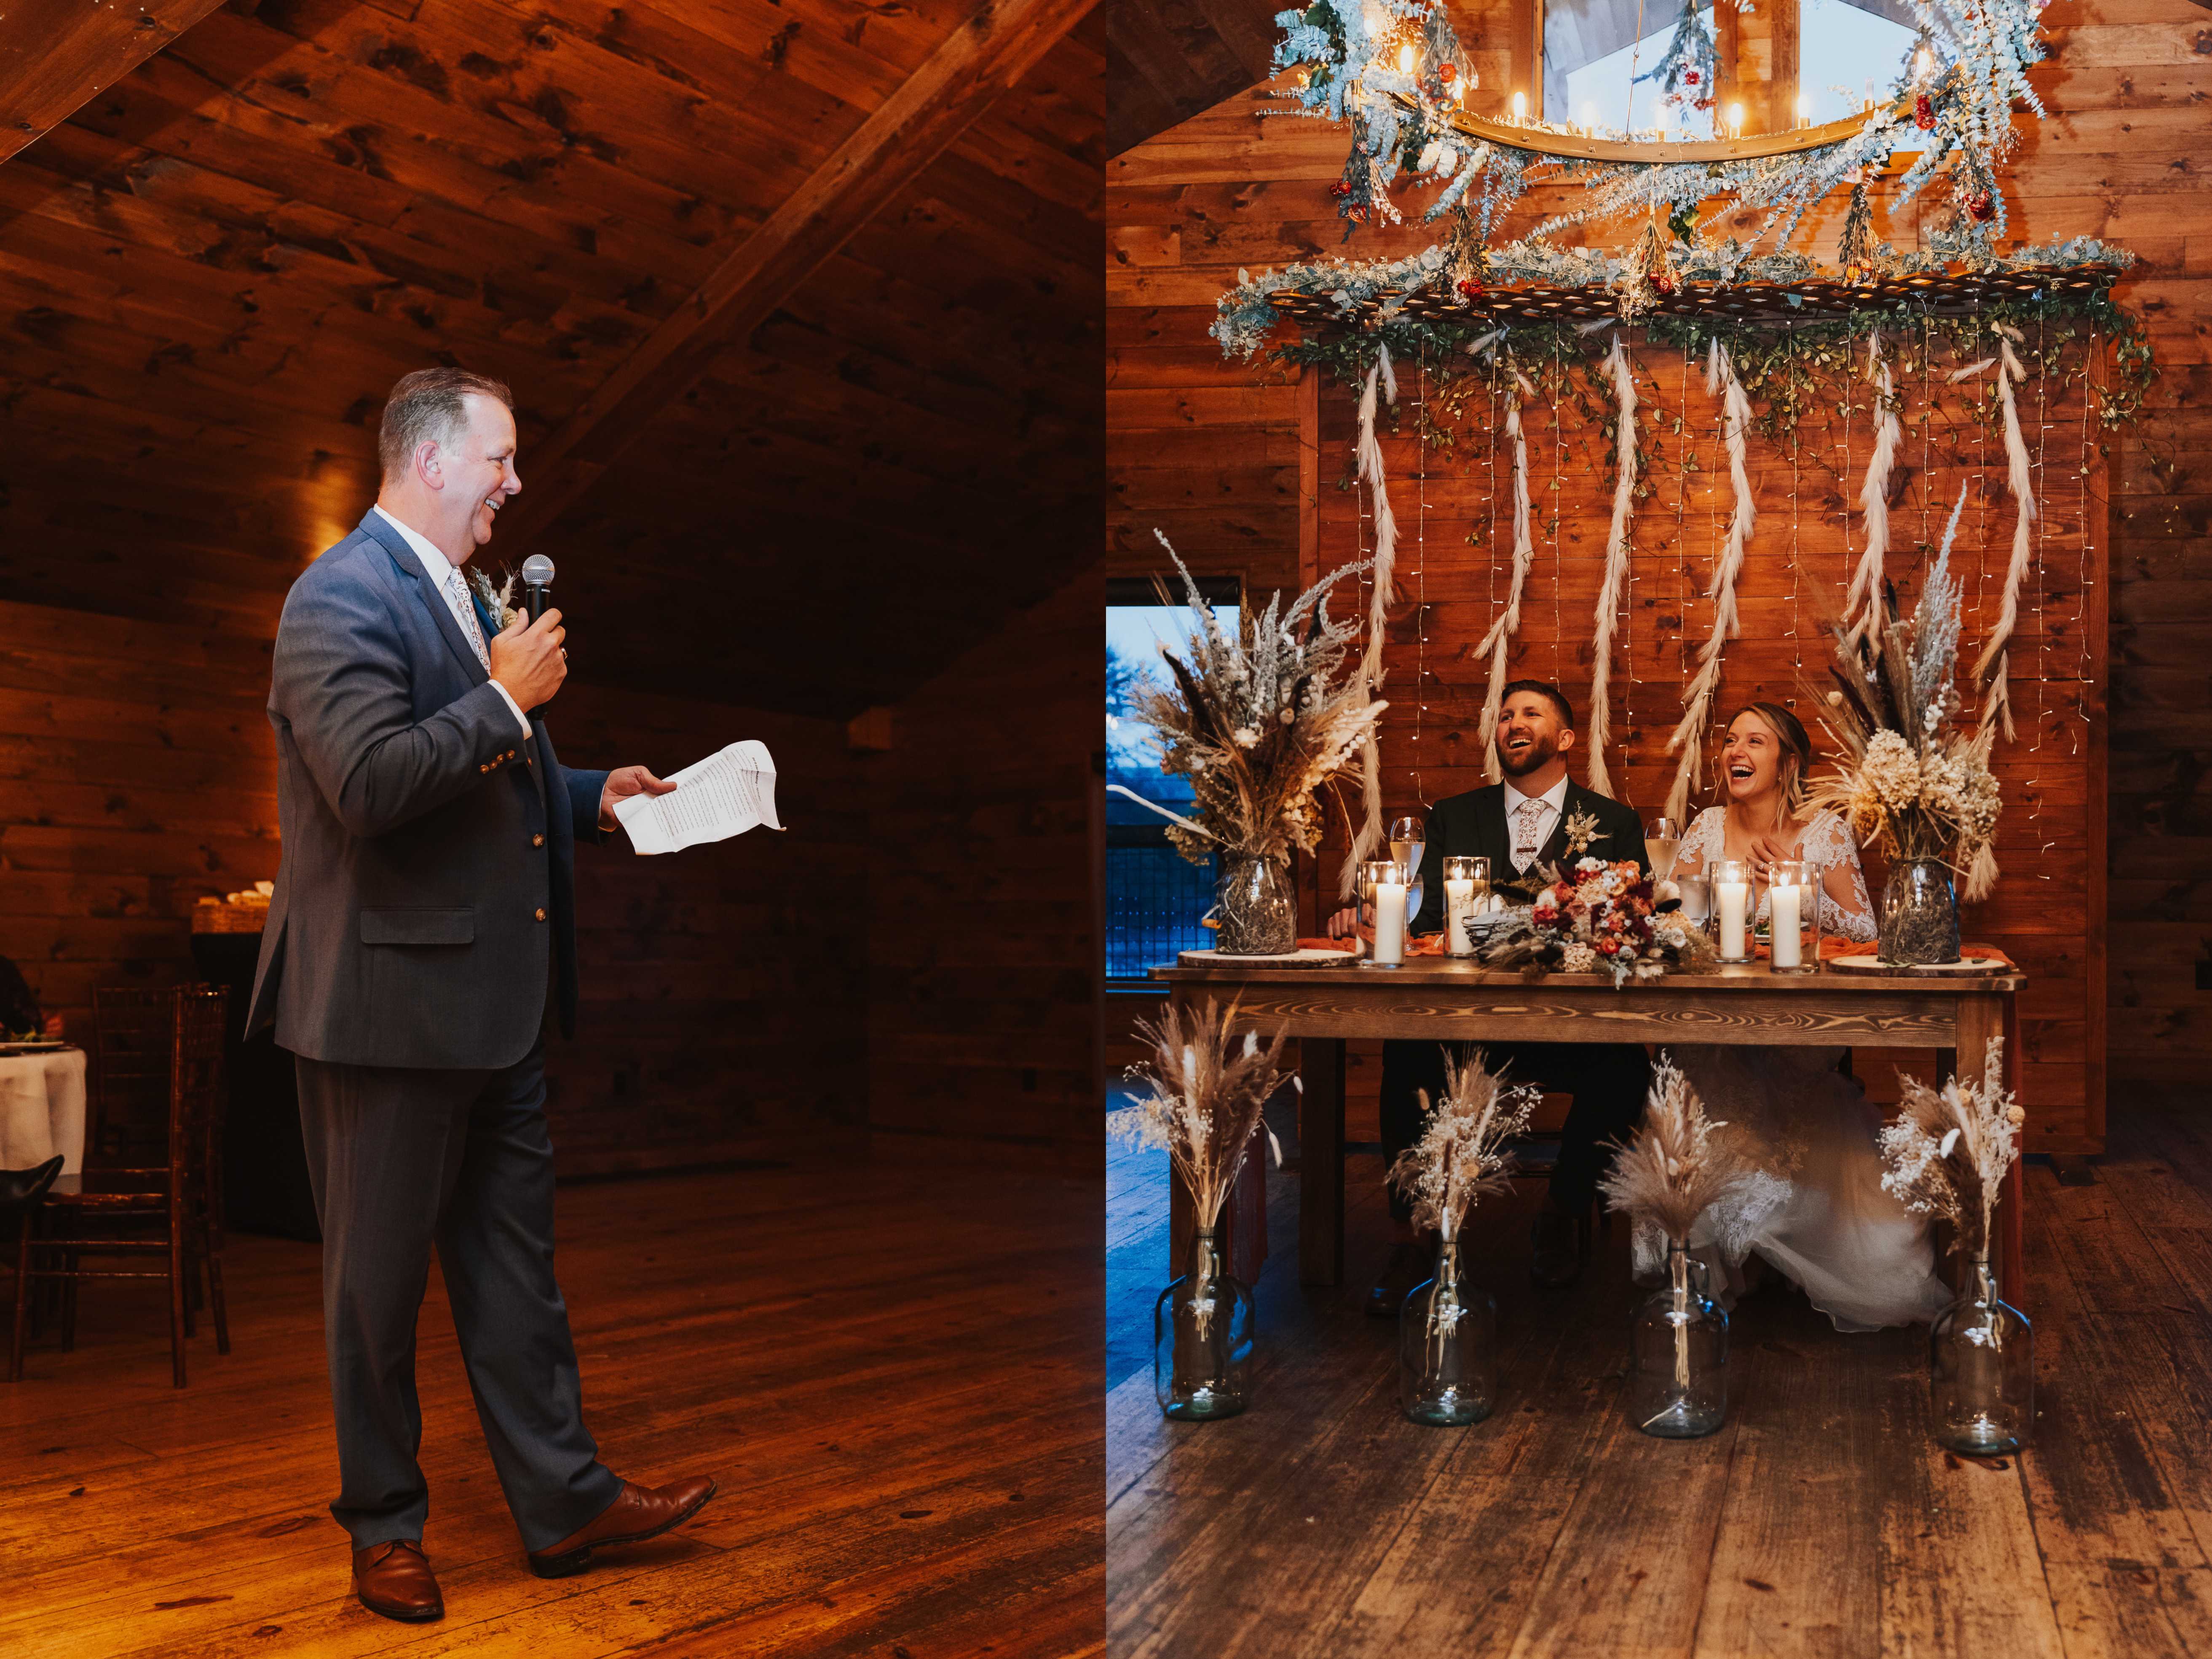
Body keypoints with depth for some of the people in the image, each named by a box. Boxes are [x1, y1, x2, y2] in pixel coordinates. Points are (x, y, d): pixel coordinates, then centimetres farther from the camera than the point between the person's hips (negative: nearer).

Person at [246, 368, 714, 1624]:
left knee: (516, 1263, 15)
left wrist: (591, 798, 13)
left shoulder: (461, 595, 17)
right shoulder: (342, 600, -14)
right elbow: (371, 783, -27)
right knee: (380, 1281, 8)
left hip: (499, 1001, 9)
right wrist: (507, 699, -19)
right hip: (392, 1003, -9)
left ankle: (566, 1503, 25)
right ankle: (384, 1523, 24)